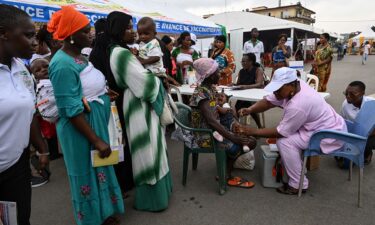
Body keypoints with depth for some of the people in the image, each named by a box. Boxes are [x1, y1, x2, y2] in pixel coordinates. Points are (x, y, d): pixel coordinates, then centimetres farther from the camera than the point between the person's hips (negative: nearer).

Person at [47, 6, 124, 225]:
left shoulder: (79, 56, 6)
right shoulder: (63, 65, -22)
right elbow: (72, 111, -24)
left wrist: (105, 92, 3)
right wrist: (96, 140, -22)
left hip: (98, 122, 9)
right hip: (81, 129, -9)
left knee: (100, 168, 21)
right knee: (87, 173, 9)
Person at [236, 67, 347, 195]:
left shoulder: (297, 106, -32)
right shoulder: (291, 88, -7)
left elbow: (280, 132, -23)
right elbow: (268, 101, -2)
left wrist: (252, 131, -19)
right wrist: (250, 110, -19)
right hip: (327, 126, 10)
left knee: (284, 142, -19)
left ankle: (298, 185, -6)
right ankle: (298, 169, 22)